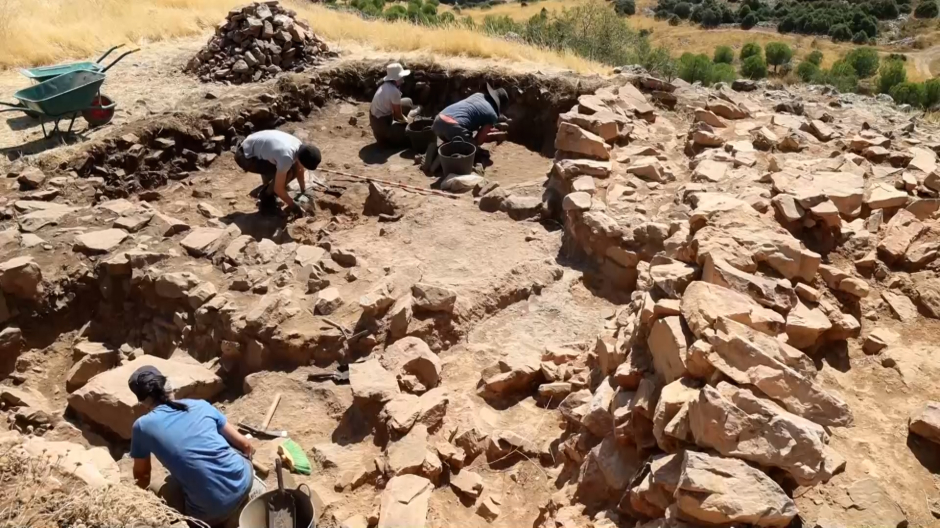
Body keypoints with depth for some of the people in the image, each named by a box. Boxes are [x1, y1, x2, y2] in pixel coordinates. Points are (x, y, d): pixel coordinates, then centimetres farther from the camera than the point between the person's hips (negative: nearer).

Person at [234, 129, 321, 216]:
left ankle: (266, 192, 20)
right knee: (288, 173, -20)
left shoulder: (300, 147, -10)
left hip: (257, 149, 9)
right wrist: (293, 206, -13)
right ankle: (266, 201, -3)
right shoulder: (286, 158, -35)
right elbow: (278, 189, -24)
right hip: (245, 156, -9)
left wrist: (303, 191, 18)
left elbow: (299, 170, 11)